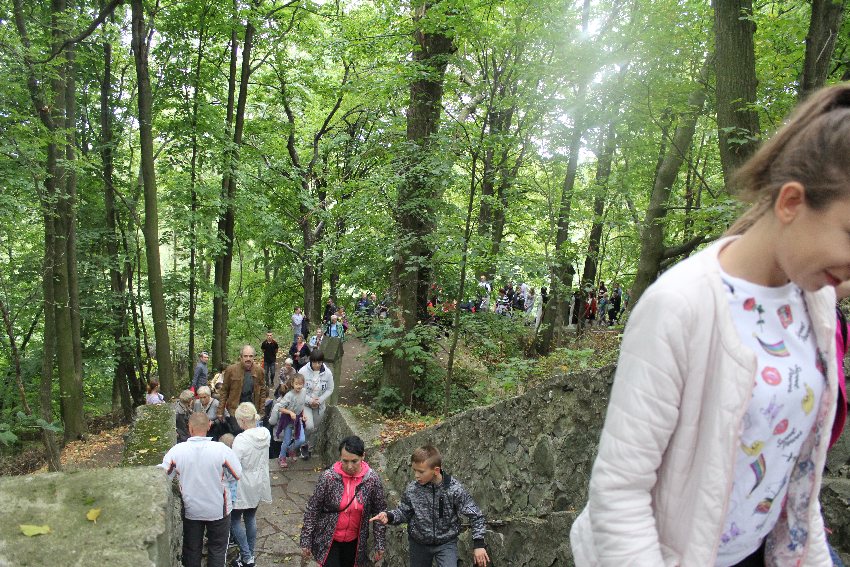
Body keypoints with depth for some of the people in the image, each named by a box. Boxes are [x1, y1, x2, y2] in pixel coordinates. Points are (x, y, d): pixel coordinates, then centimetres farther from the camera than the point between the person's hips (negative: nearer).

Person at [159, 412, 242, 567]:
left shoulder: (177, 450, -19)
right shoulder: (221, 449, -23)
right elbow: (237, 475, -12)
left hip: (191, 511, 1)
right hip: (218, 510, -1)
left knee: (191, 549, 23)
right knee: (217, 549, 20)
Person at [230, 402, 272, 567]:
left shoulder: (241, 439, -28)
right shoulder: (266, 433, -8)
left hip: (243, 487, -6)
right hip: (258, 484, 6)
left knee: (235, 520, 11)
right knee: (251, 518, 21)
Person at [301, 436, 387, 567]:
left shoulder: (372, 479, -14)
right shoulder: (328, 477, -19)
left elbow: (379, 513, -4)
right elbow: (312, 509, -9)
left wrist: (380, 544, -1)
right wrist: (306, 541, -7)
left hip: (354, 541, 2)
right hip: (328, 539, -2)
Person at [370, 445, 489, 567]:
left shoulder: (454, 488, -20)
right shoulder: (412, 488, -13)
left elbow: (475, 515, -12)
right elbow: (404, 512, 0)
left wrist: (479, 544, -16)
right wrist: (389, 516, -20)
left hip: (446, 543, -3)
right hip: (419, 544, 3)